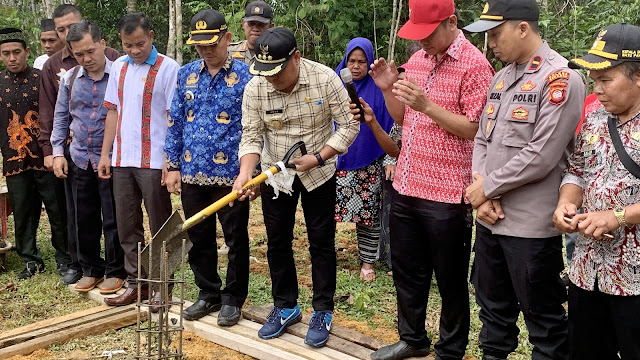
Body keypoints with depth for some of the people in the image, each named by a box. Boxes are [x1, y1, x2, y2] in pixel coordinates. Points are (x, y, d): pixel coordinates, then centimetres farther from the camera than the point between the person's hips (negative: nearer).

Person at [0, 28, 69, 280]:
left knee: (57, 209, 2)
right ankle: (31, 261, 22)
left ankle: (64, 258, 15)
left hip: (45, 157, -3)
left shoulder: (42, 78, 0)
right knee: (22, 212, 9)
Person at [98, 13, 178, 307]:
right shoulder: (118, 67, 11)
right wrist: (105, 154, 10)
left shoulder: (167, 68, -7)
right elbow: (113, 112, 15)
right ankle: (136, 282, 24)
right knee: (127, 226, 12)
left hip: (154, 161, -6)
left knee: (160, 227, 5)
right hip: (122, 160, 6)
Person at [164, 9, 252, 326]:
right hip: (192, 174, 4)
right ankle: (208, 294, 30)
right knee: (198, 239, 14)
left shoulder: (245, 76, -5)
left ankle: (233, 299, 23)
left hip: (231, 175, -4)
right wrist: (173, 166, 6)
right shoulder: (185, 75, 7)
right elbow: (175, 123, 11)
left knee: (236, 240, 7)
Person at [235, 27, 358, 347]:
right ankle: (285, 307, 27)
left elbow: (349, 125, -12)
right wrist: (245, 174, -29)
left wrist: (317, 158, -21)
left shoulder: (325, 79, -19)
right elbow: (251, 137, -11)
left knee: (321, 243, 5)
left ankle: (322, 312, 19)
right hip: (275, 174, 2)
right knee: (277, 242, 9)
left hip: (319, 173, -2)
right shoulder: (255, 88, -14)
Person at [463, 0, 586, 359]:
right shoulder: (501, 78, 11)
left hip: (532, 225, -7)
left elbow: (541, 157, -20)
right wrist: (482, 196, -4)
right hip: (490, 218, 7)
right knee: (493, 308, 21)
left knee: (543, 317, 8)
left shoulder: (562, 79, -13)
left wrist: (488, 187, -10)